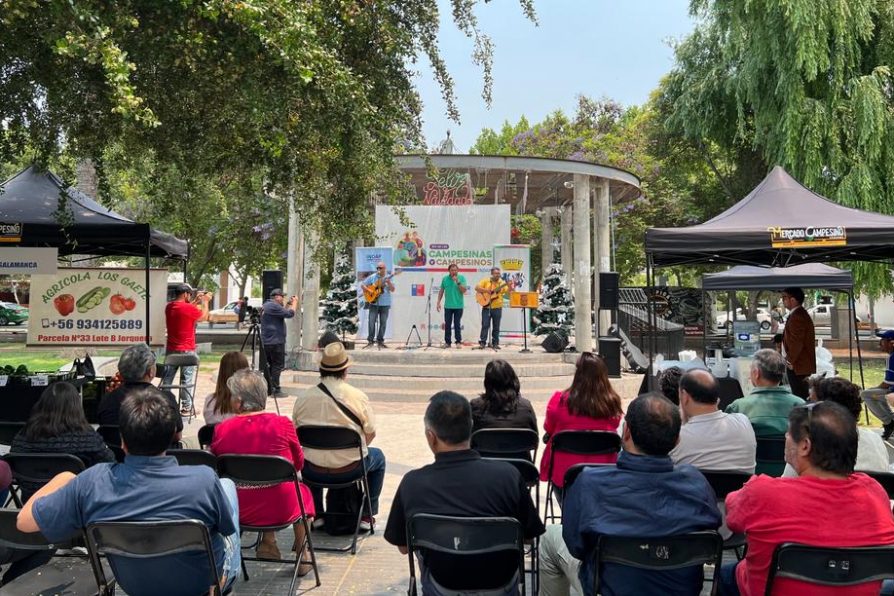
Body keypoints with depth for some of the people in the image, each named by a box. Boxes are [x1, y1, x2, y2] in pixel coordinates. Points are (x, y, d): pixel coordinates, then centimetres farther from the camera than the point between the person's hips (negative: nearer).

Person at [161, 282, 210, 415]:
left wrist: (196, 300, 18)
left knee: (167, 378, 13)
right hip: (187, 350, -6)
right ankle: (186, 408, 7)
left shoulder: (169, 307, 3)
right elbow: (204, 317, -3)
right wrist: (205, 301, 9)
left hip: (171, 349, 7)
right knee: (187, 379, 2)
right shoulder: (188, 308, -18)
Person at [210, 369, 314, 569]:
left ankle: (268, 542, 28)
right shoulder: (283, 424, -15)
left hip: (238, 512, 2)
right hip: (280, 509, -2)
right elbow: (298, 464, 0)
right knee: (303, 491, 31)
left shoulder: (221, 430, -12)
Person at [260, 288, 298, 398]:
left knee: (270, 365, 16)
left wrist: (288, 304, 14)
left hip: (267, 342, 10)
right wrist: (295, 302, -6)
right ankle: (275, 390, -5)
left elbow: (282, 313, 23)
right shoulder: (273, 306, -16)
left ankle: (269, 388, 20)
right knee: (278, 366, -6)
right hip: (276, 342, -10)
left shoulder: (266, 306, 16)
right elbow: (290, 314, -19)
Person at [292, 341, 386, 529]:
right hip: (350, 470, -2)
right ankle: (366, 515, 27)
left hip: (314, 472, 2)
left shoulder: (303, 397, -7)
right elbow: (370, 434, -2)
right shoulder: (358, 397, -13)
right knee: (378, 457, 29)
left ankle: (315, 514, 36)